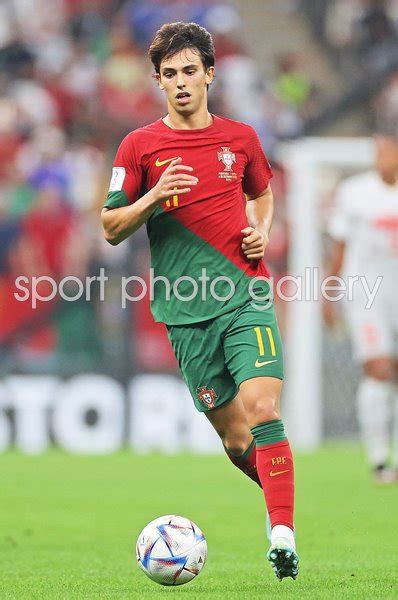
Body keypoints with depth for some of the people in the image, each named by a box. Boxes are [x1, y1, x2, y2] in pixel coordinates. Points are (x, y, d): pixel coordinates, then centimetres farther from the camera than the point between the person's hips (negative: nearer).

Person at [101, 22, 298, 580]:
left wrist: (262, 231, 7)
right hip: (187, 313, 0)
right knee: (236, 440, 2)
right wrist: (155, 196, -13)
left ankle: (284, 537, -20)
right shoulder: (139, 146, 3)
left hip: (247, 296, 0)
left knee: (262, 410, -19)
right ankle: (282, 495, 29)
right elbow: (111, 227, 4)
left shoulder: (240, 138, 9)